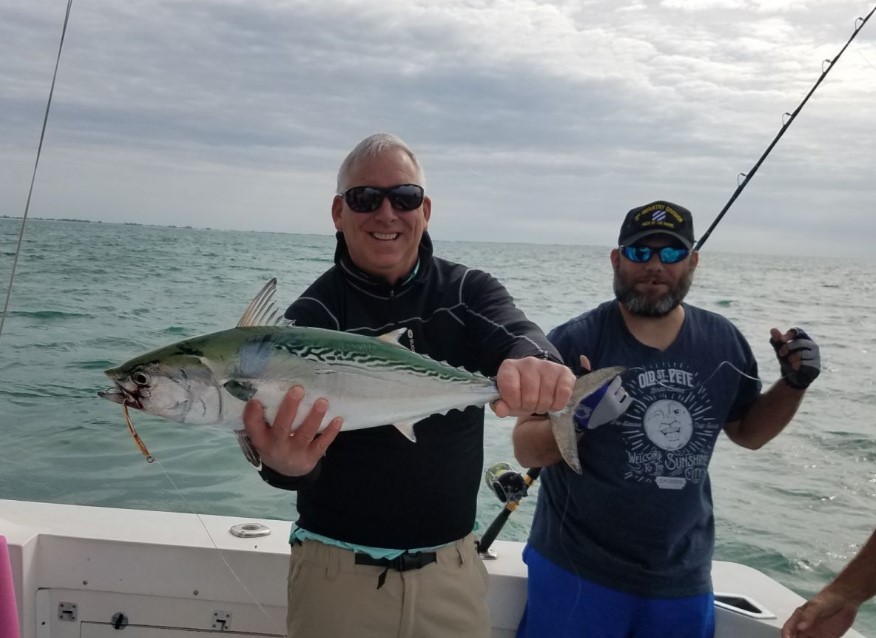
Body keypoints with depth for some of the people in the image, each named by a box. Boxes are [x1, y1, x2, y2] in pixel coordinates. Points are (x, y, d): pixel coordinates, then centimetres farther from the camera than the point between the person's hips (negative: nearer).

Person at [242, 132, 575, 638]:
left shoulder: (468, 293, -2)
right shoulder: (313, 316, -8)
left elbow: (516, 334, -22)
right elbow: (290, 416, -20)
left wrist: (534, 364, -46)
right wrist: (286, 462, -44)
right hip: (339, 568, -1)